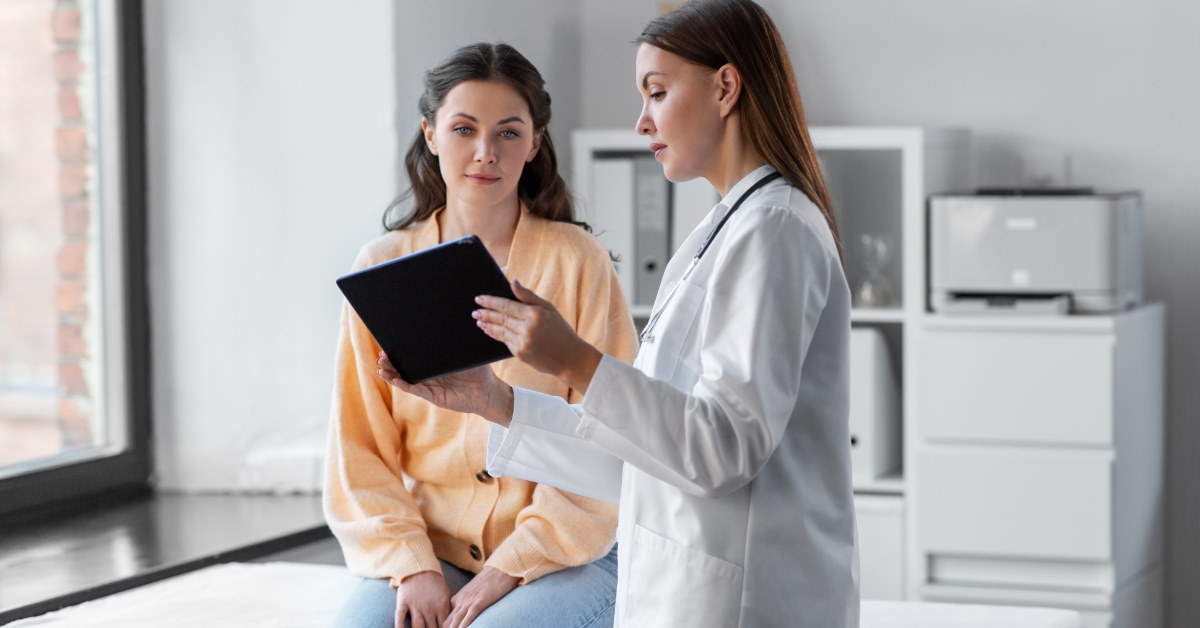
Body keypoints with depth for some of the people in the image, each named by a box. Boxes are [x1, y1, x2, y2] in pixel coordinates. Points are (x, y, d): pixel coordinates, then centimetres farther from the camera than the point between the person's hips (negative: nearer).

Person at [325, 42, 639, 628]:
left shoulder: (576, 260, -2)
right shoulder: (382, 268, 5)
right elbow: (359, 449, 5)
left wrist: (510, 568, -12)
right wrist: (411, 566, -9)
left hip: (562, 558, -2)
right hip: (432, 553, 2)